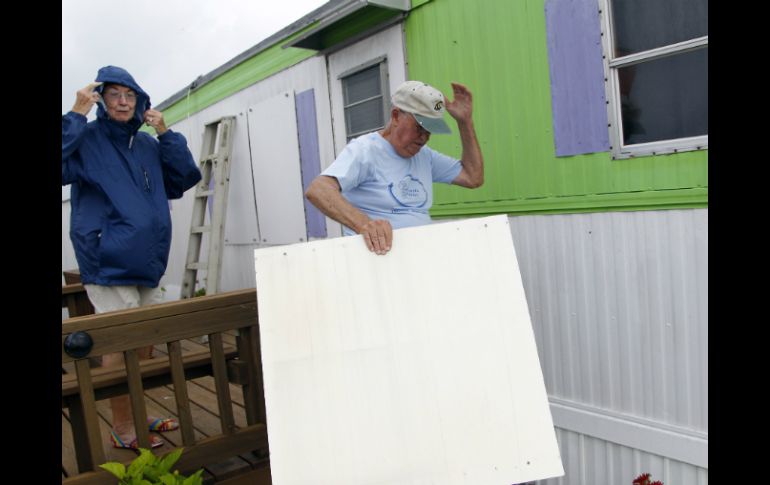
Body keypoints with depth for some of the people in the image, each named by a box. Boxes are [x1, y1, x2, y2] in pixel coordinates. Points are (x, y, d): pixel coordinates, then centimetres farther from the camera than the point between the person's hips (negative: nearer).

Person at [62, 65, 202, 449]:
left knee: (146, 342, 14)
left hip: (147, 263, 7)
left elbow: (186, 177, 10)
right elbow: (65, 167, -20)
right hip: (108, 264, -6)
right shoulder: (87, 140, -3)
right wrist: (76, 115, -18)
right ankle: (122, 428, 13)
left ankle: (137, 415, 30)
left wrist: (165, 133, 2)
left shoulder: (147, 145, 13)